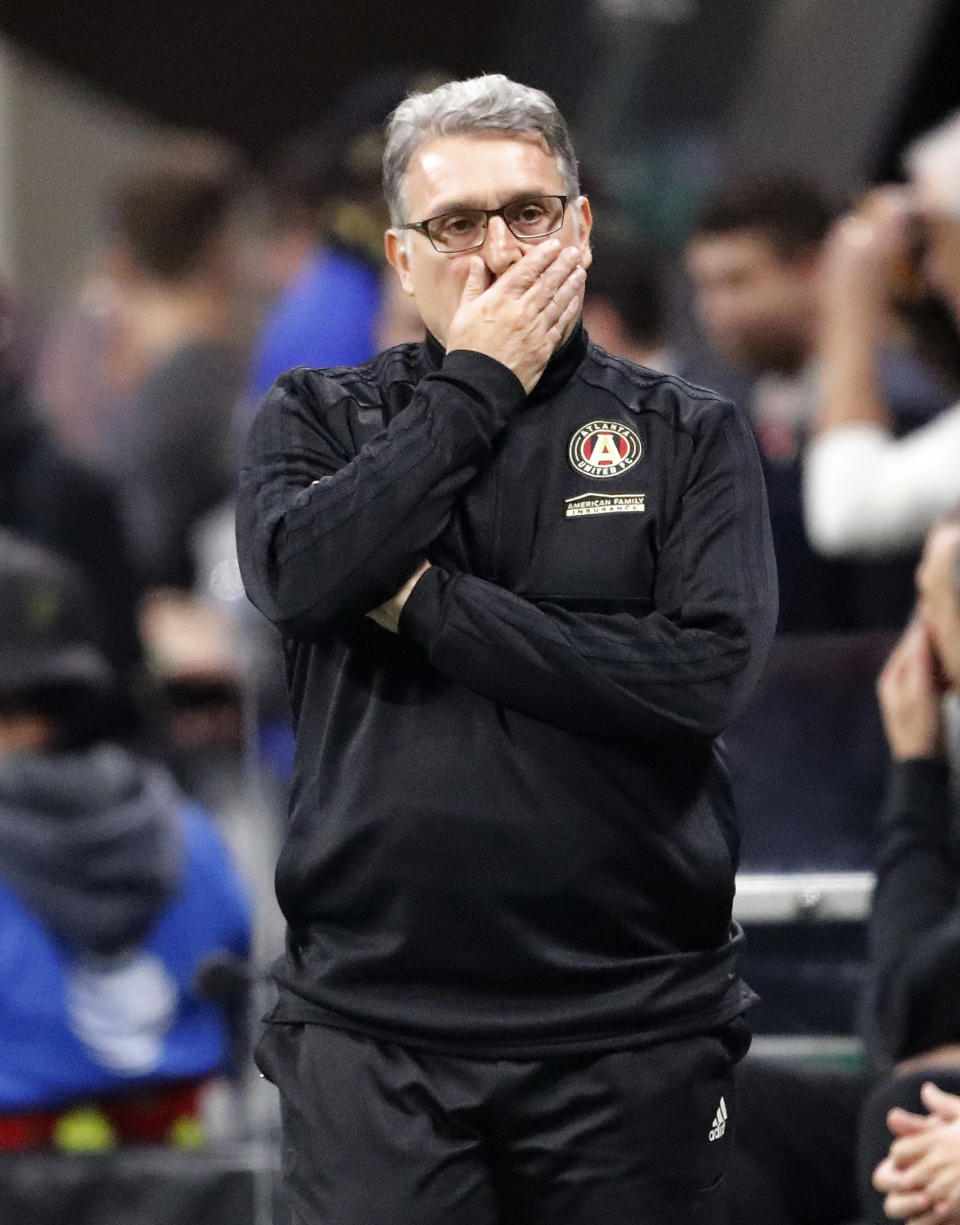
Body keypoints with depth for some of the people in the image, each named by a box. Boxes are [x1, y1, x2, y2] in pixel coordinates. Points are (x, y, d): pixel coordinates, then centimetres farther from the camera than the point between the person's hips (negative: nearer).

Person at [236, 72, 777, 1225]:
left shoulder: (687, 435, 5)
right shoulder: (317, 420, 9)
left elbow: (706, 672, -10)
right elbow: (299, 575, -13)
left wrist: (425, 604, -9)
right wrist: (476, 385, -6)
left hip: (630, 1029, 0)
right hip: (372, 1022, 0)